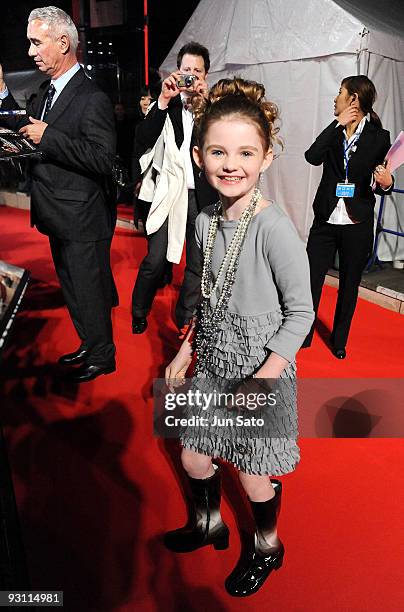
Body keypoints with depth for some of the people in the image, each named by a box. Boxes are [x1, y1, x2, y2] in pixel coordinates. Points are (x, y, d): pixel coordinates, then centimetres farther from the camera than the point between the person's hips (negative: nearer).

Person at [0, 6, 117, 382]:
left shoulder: (92, 99, -16)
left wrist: (47, 136, -23)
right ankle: (91, 345, 39)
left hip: (82, 221, -9)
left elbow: (103, 159, -25)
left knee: (88, 291, 5)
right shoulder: (43, 94, 11)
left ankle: (101, 357, 25)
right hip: (59, 218, 9)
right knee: (73, 288, 20)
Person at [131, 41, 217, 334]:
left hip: (202, 195, 1)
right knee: (155, 261, -6)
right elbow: (142, 143, -7)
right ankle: (139, 313, 17)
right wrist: (164, 100, -14)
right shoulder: (165, 104, 5)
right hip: (169, 194, -1)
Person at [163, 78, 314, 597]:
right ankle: (208, 523, 49)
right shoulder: (205, 221, -2)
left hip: (261, 366, -6)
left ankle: (268, 545, 43)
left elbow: (300, 312, -17)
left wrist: (262, 379, -19)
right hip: (212, 361, 6)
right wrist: (186, 351, 11)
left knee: (252, 473, 11)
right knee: (192, 454, 19)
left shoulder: (274, 228, -22)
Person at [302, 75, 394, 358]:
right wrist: (338, 124, -14)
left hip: (357, 225, -1)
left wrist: (386, 183, -21)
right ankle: (303, 336, 21)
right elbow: (312, 157, -14)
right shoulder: (335, 131, 5)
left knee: (349, 285, 12)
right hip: (325, 221, 2)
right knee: (311, 279, 2)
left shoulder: (379, 137, -3)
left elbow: (379, 184, 1)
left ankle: (339, 340, 31)